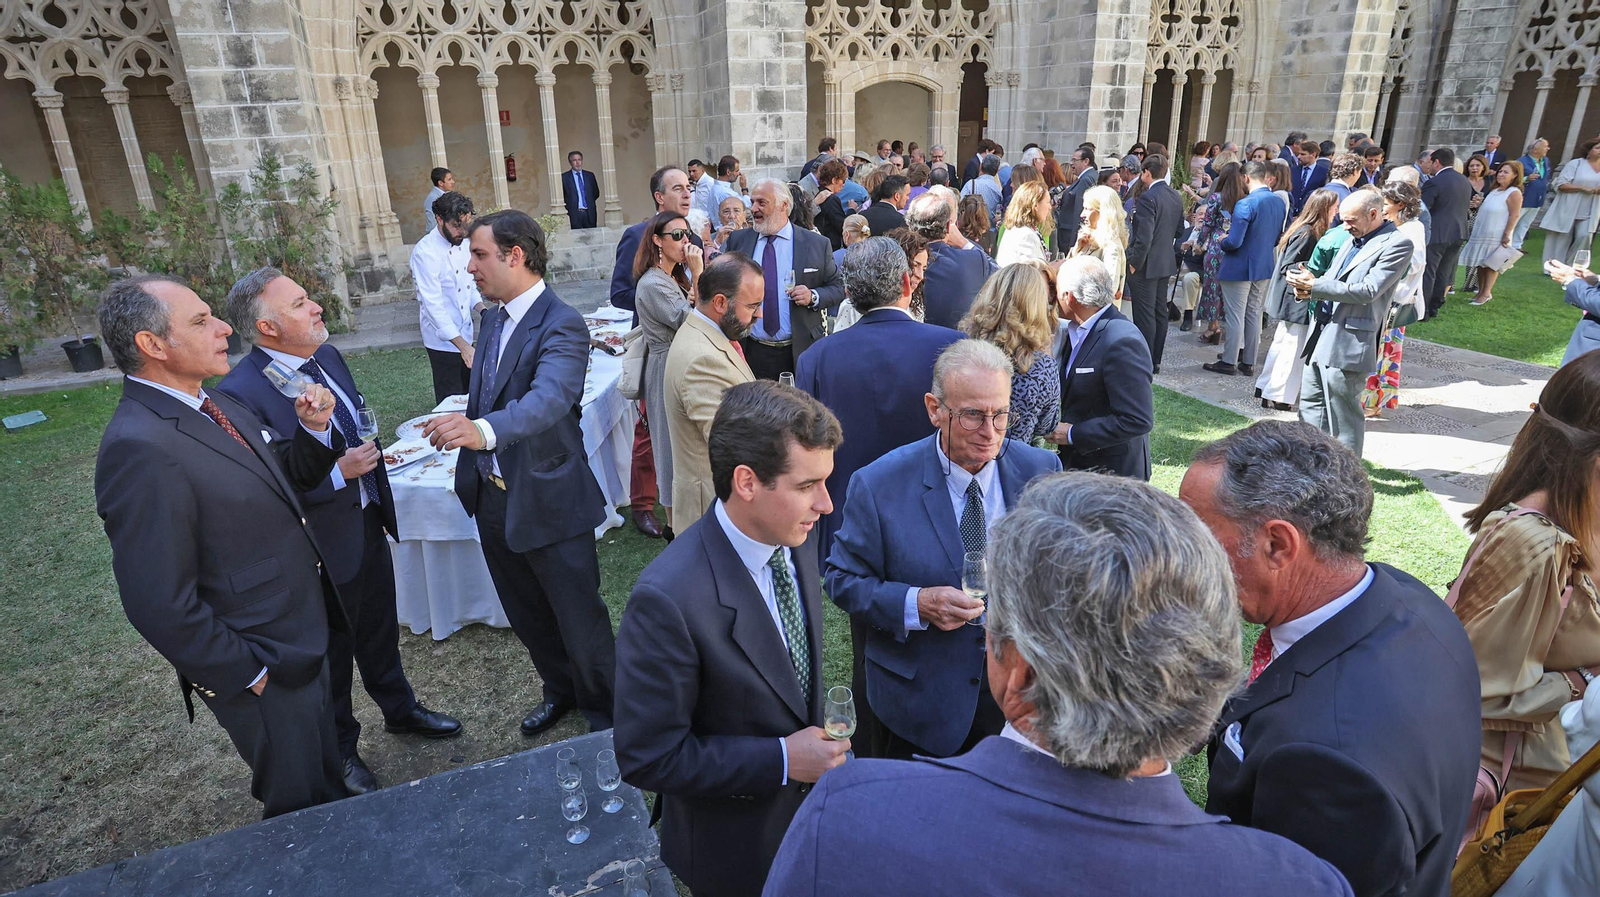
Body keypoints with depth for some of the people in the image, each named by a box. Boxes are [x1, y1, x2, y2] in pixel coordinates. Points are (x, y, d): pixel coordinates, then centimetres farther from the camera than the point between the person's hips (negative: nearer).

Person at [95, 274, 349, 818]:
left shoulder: (212, 404, 2)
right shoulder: (139, 450, -27)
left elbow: (283, 483, 13)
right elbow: (160, 605, -26)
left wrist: (312, 430, -6)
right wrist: (248, 674, -16)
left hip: (302, 639, 9)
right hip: (262, 678, -9)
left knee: (326, 783, 28)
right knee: (304, 806, 15)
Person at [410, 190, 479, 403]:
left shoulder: (463, 242, 3)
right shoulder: (425, 252, -21)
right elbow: (432, 303, -25)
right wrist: (462, 345, -32)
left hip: (464, 335, 7)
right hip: (443, 339, -7)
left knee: (469, 393, 19)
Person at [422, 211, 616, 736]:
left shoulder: (561, 326, -19)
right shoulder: (493, 319, 8)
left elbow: (547, 399, -37)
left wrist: (483, 430, -54)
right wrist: (471, 472, 13)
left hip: (549, 501, -8)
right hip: (492, 496, 8)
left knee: (579, 619, 8)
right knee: (527, 615, 23)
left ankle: (605, 712, 31)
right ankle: (560, 689, 46)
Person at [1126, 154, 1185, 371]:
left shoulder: (1148, 198, -18)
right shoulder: (1176, 196, 8)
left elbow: (1144, 237, -23)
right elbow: (1179, 230, 15)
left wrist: (1135, 262, -15)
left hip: (1146, 264, -9)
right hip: (1166, 263, 9)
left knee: (1145, 315, -2)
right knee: (1160, 313, 13)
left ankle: (1145, 363, 3)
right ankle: (1156, 361, 21)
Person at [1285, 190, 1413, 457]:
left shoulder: (1397, 244, -9)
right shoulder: (1353, 240, 16)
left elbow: (1368, 291, -18)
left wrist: (1314, 286, -18)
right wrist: (1308, 287, -3)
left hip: (1348, 342, -8)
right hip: (1321, 334, 9)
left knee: (1343, 416, 0)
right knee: (1311, 404, 15)